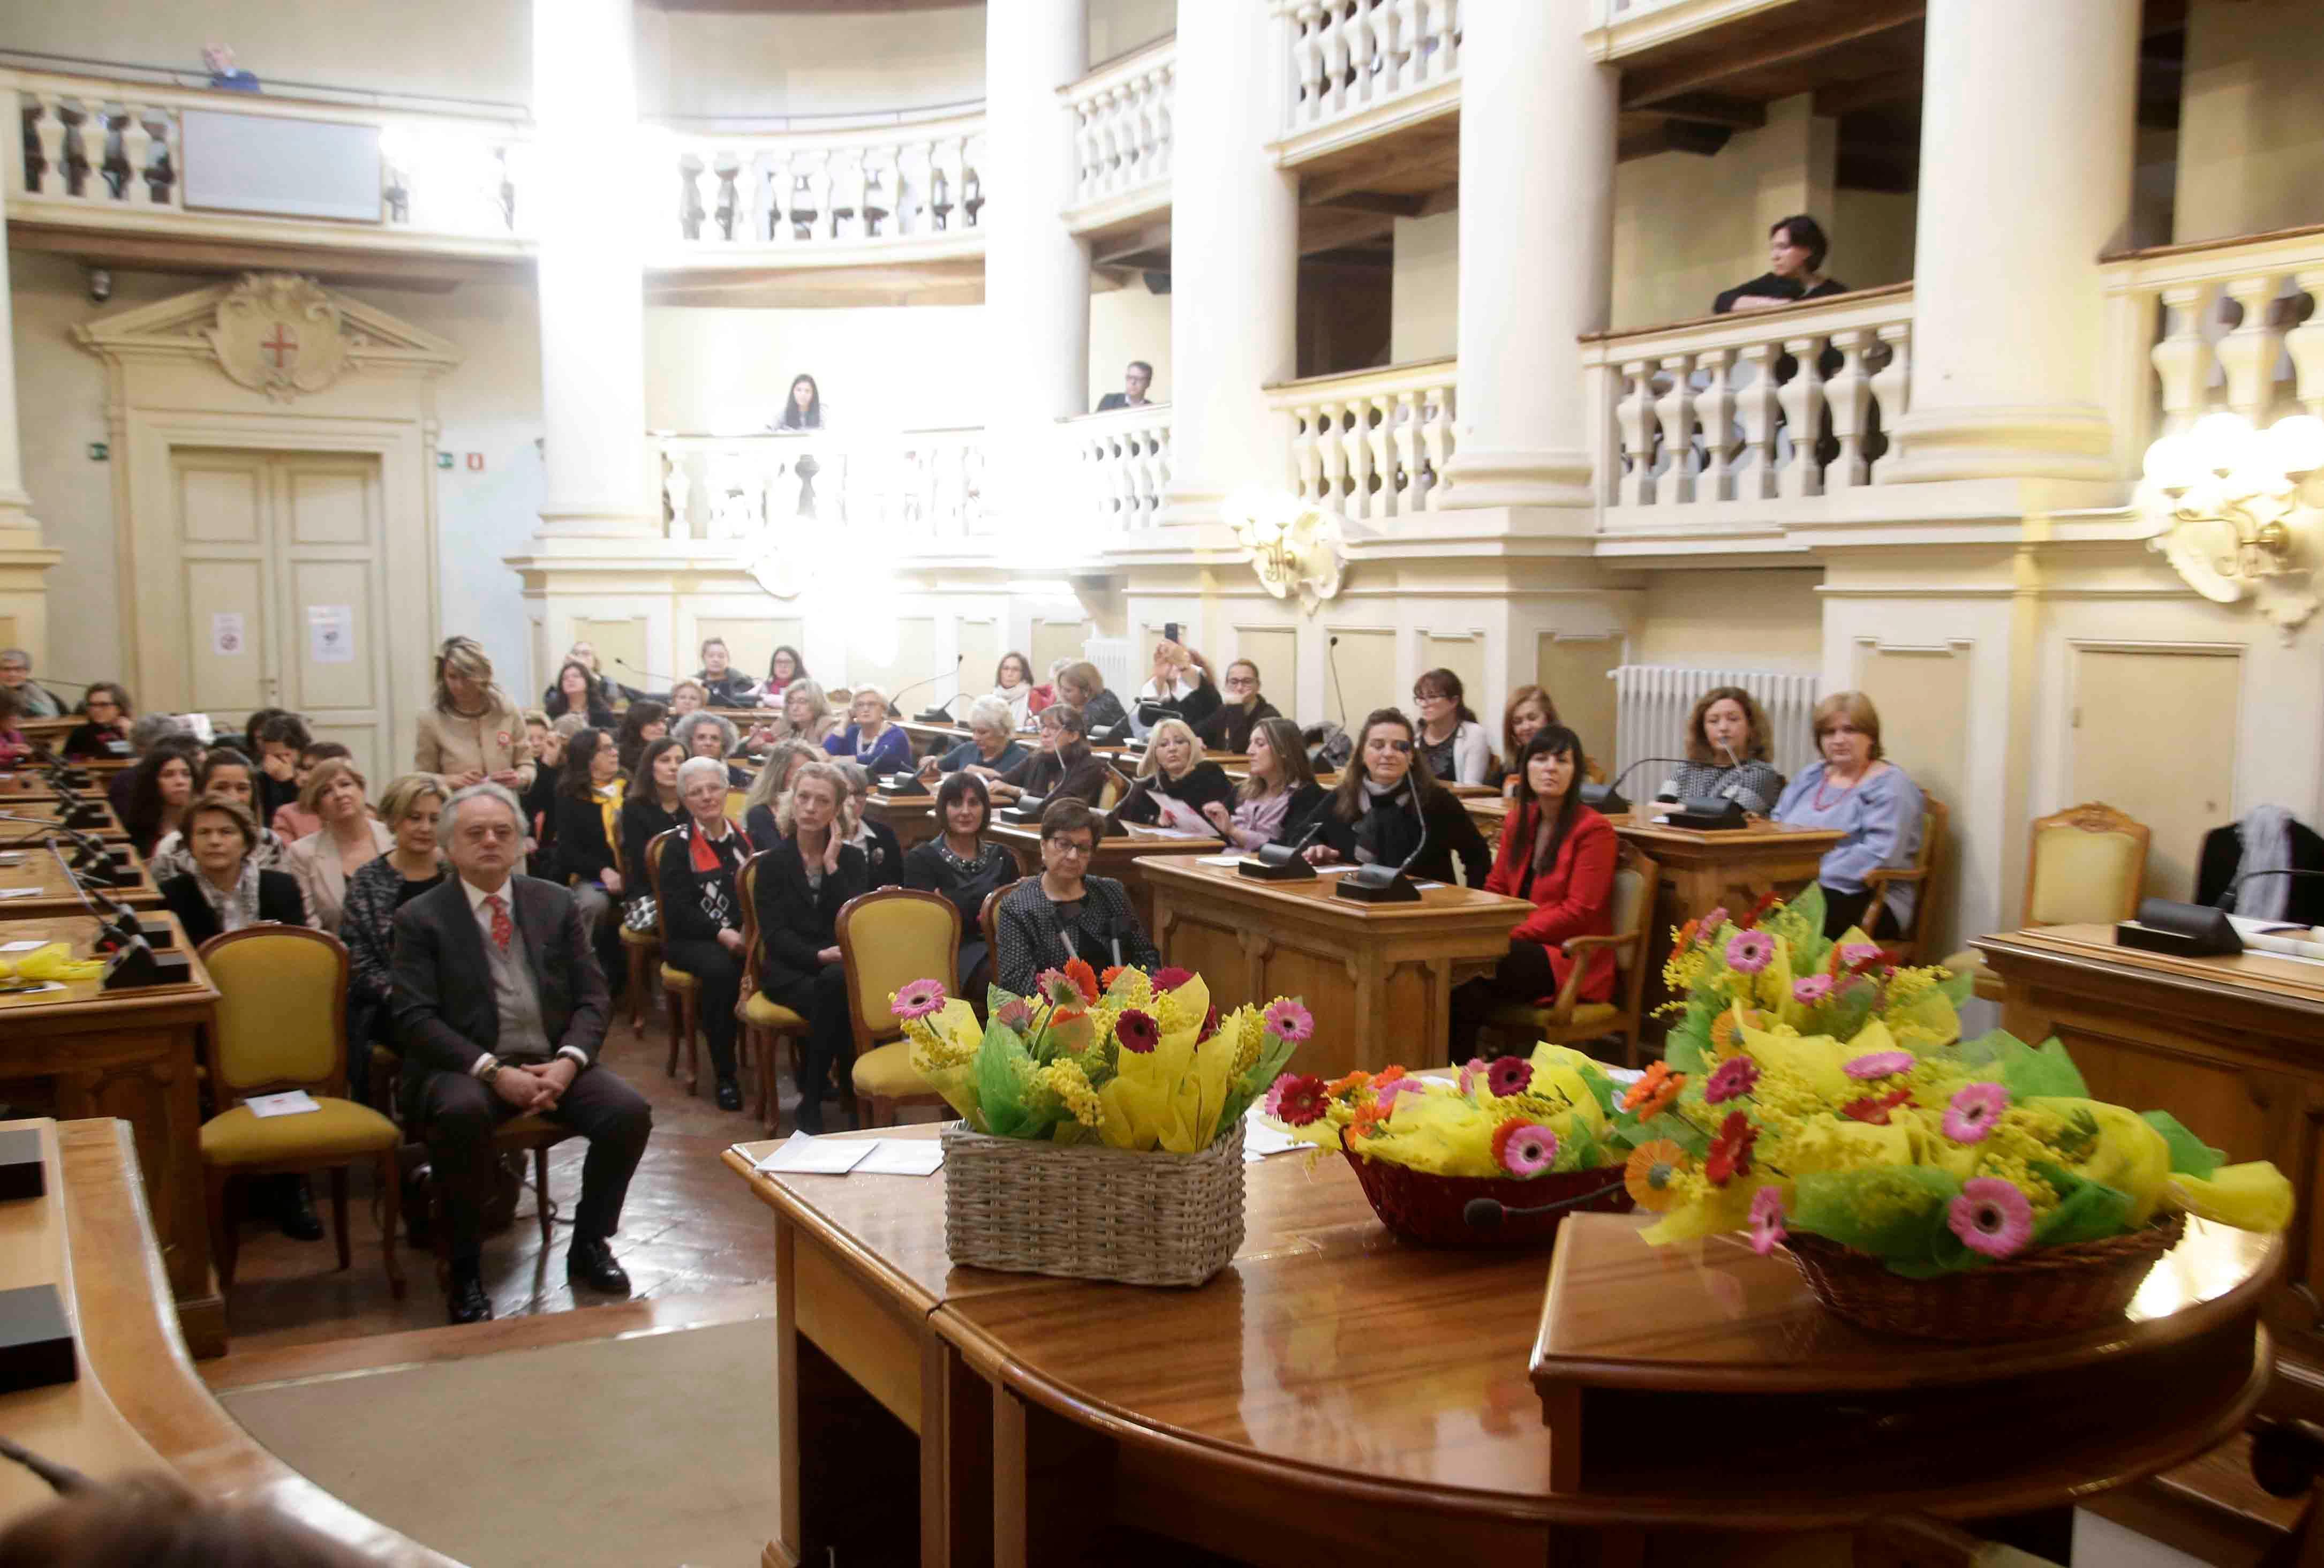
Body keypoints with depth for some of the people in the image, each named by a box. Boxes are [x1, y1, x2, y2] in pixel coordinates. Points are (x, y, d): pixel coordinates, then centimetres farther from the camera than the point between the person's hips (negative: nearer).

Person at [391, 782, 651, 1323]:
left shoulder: (557, 904, 12)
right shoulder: (421, 918, 2)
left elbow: (591, 996, 8)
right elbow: (416, 1017, -7)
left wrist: (568, 1061, -12)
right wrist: (494, 1071, -19)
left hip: (553, 1062, 3)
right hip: (465, 1068, -3)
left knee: (629, 1112, -22)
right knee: (462, 1112, -37)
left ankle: (588, 1246, 2)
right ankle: (465, 1271, -17)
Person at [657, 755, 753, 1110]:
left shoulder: (743, 837, 13)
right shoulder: (678, 846, 3)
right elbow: (678, 910, -6)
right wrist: (722, 934, -20)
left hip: (746, 935, 3)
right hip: (693, 939, -3)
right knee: (720, 970, -37)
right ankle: (725, 1076, -23)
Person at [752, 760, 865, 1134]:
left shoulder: (851, 858, 10)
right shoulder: (774, 861, 6)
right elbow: (774, 933, -3)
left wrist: (832, 866, -7)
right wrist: (819, 956, -19)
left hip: (839, 966, 1)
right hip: (789, 969, -1)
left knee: (840, 985, -35)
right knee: (834, 991, -34)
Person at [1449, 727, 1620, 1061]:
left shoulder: (1593, 829, -9)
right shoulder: (1518, 821, 13)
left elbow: (1578, 911, -14)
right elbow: (1496, 888, 17)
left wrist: (1508, 935, -19)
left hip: (1570, 958, -6)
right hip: (1523, 946, 6)